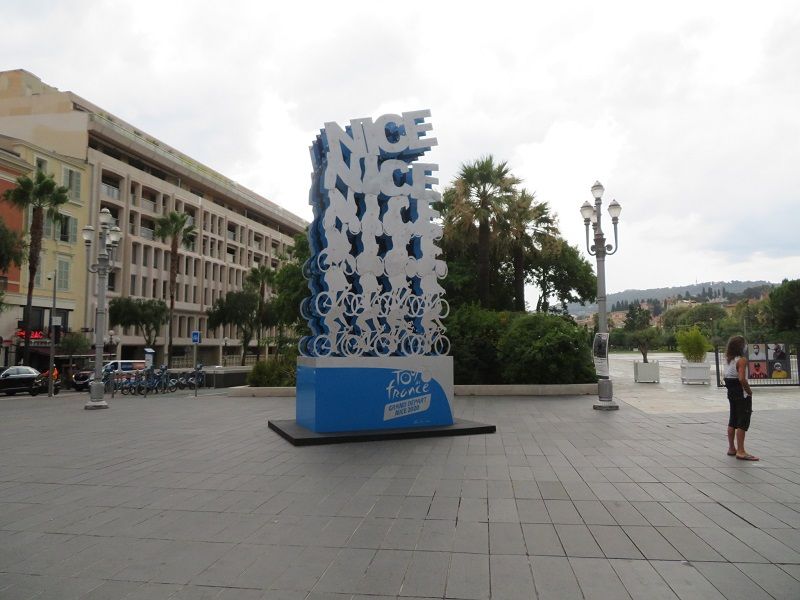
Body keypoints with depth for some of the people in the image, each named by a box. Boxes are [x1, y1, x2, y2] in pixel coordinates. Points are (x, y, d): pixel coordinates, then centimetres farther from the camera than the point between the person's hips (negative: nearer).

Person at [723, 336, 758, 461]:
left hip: (731, 393, 8)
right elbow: (742, 379, -24)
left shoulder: (729, 359, 8)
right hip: (742, 394, -8)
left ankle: (731, 448, 22)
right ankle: (741, 452, -3)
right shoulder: (742, 360, -17)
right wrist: (749, 391, -15)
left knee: (733, 421, 14)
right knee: (743, 422, -4)